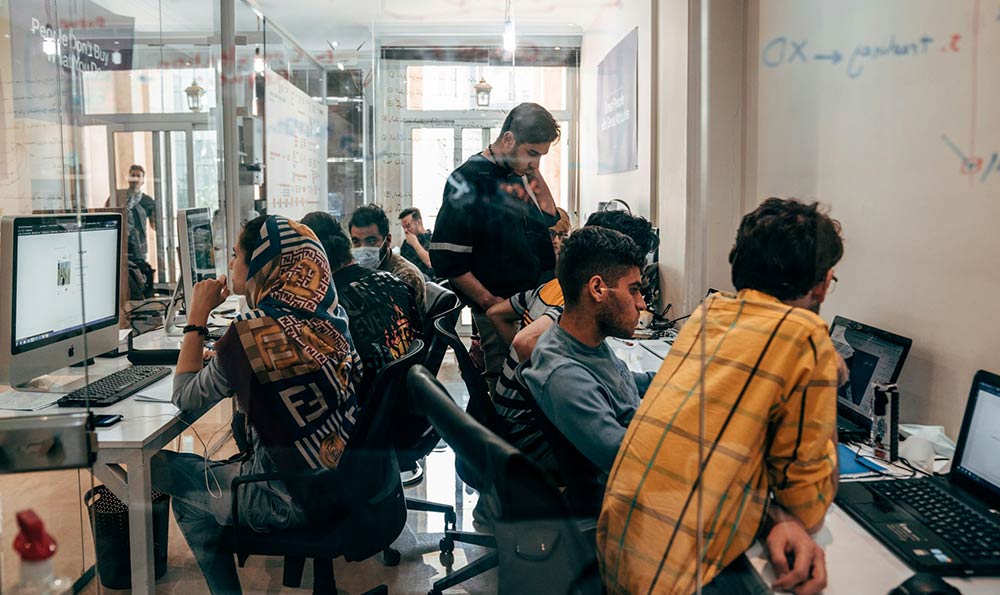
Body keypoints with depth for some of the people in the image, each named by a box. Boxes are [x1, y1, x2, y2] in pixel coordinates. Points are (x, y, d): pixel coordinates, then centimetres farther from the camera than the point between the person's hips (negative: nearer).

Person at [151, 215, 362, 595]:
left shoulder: (252, 331, -21)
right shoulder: (325, 313, -1)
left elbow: (185, 399, -5)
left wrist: (197, 318, 0)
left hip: (292, 500, -7)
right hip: (343, 479, 7)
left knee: (161, 469, 17)